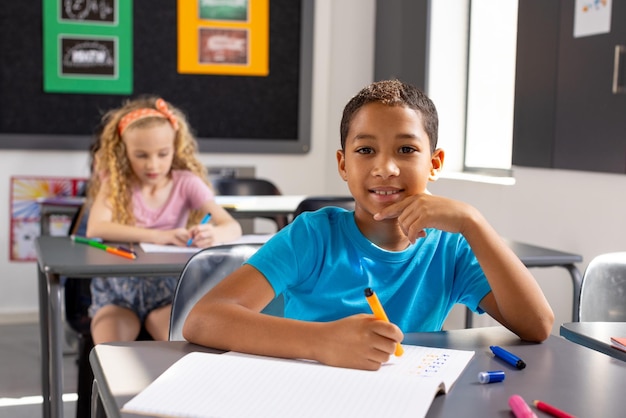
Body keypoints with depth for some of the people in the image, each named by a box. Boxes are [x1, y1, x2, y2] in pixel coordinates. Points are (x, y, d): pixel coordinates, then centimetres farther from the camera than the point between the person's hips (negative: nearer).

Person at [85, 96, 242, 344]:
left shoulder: (186, 182, -1)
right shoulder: (115, 182, 0)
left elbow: (233, 228, -11)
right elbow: (95, 229, -20)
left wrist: (212, 235, -36)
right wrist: (158, 236, -31)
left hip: (167, 289, 0)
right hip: (117, 289, 0)